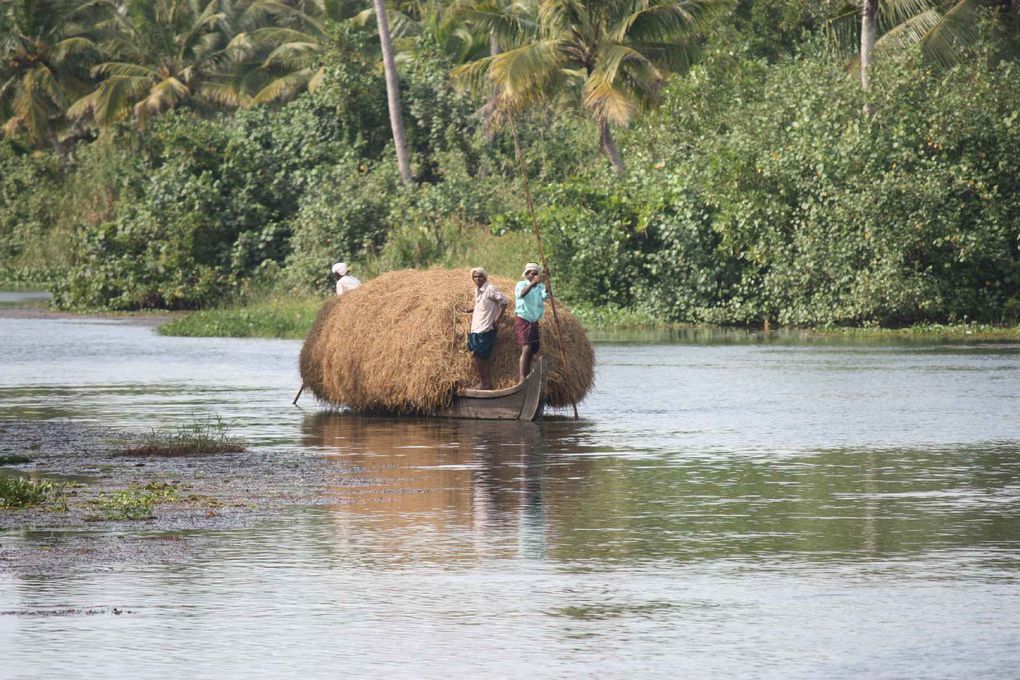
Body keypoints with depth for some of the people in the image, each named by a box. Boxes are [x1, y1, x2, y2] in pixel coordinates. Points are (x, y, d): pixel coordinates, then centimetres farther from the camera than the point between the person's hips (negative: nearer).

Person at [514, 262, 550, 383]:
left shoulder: (540, 287, 9)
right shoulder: (521, 284, -2)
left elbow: (545, 295, -12)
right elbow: (521, 294, -24)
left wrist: (546, 281, -29)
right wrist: (533, 282, -37)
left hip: (534, 322, 6)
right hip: (522, 321, -6)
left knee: (532, 351, 7)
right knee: (526, 349, -19)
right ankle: (522, 380, -24)